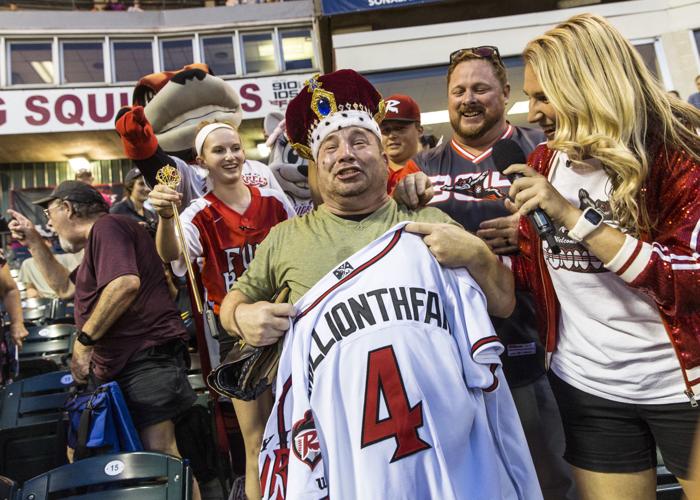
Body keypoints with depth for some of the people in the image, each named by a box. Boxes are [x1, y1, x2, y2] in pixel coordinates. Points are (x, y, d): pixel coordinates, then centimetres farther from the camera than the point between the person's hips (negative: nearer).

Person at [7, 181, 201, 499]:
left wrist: (84, 339, -19)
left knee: (162, 455, -14)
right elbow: (65, 287, 35)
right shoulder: (96, 244, 26)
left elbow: (127, 283, -26)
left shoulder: (106, 226, -9)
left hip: (148, 357, -11)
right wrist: (33, 241, 29)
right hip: (117, 364, 11)